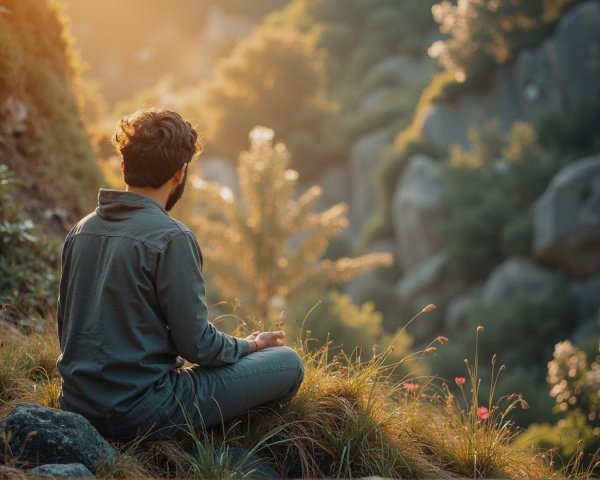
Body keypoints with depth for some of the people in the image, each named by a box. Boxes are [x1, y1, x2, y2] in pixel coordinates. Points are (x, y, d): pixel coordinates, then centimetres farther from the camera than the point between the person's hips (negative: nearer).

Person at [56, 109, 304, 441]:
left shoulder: (81, 230, 6)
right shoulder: (171, 238, -16)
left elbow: (66, 327, 14)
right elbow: (197, 345, -14)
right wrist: (251, 345, 6)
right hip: (141, 416, -8)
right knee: (288, 364, 0)